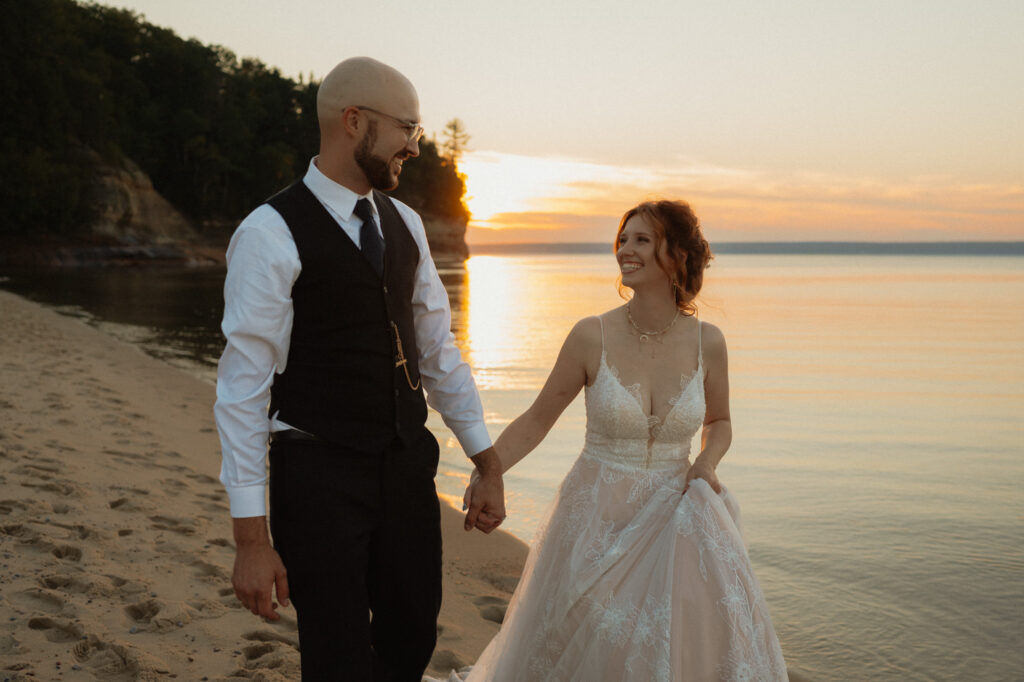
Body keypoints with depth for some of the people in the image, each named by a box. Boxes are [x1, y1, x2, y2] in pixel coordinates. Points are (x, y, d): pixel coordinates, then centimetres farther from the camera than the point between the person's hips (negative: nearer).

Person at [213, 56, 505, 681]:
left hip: (408, 466, 6)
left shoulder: (404, 224, 8)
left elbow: (439, 350, 13)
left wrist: (489, 465, 13)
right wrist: (251, 539, -15)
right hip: (321, 480, -6)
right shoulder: (272, 235, -13)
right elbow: (243, 388, -14)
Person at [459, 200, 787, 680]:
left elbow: (719, 422, 13)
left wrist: (707, 461, -8)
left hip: (675, 517, 2)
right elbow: (537, 419, -1)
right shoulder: (591, 336, -10)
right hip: (599, 519, -1)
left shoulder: (707, 342, -5)